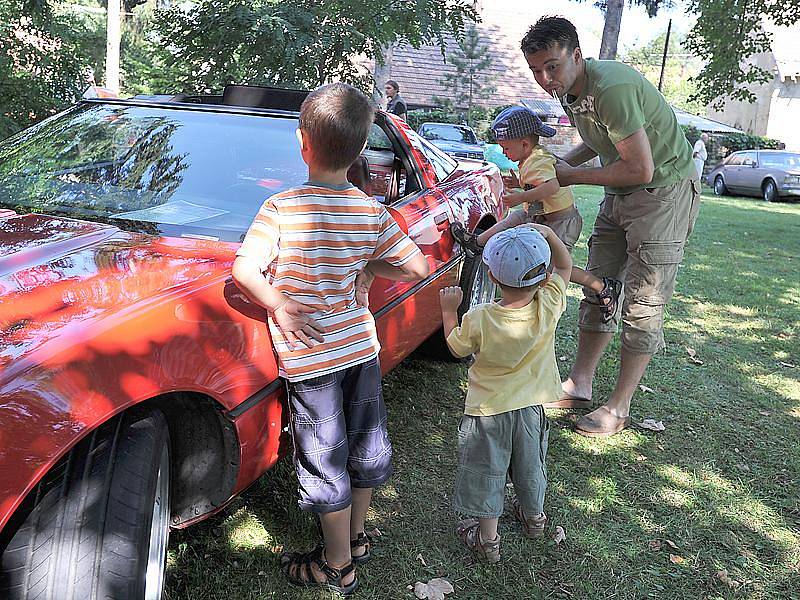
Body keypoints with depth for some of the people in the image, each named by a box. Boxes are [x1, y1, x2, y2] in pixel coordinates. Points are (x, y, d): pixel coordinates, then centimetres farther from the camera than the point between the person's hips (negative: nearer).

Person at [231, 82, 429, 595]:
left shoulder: (281, 209, -15)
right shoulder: (373, 212, -4)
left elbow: (244, 270, -21)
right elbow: (417, 268, -1)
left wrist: (278, 307, -11)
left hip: (308, 355, -4)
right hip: (362, 343, 5)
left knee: (326, 462, 9)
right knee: (366, 445, 20)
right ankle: (357, 537, 41)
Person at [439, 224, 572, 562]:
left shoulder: (478, 320, -27)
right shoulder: (548, 307, -21)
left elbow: (456, 347, -5)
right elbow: (565, 266, -2)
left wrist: (449, 309, 5)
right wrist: (546, 233, -9)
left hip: (488, 410, -3)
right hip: (531, 407, 4)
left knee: (486, 472, 15)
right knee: (529, 465, 26)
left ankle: (487, 539, 29)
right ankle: (533, 516, 50)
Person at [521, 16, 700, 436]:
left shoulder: (611, 88, -28)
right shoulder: (569, 89, 1)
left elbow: (641, 169, -28)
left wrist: (573, 177, -17)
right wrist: (562, 164, 3)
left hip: (665, 189, -9)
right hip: (619, 196, 9)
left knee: (642, 303, -6)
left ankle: (618, 408, 4)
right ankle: (579, 385, 18)